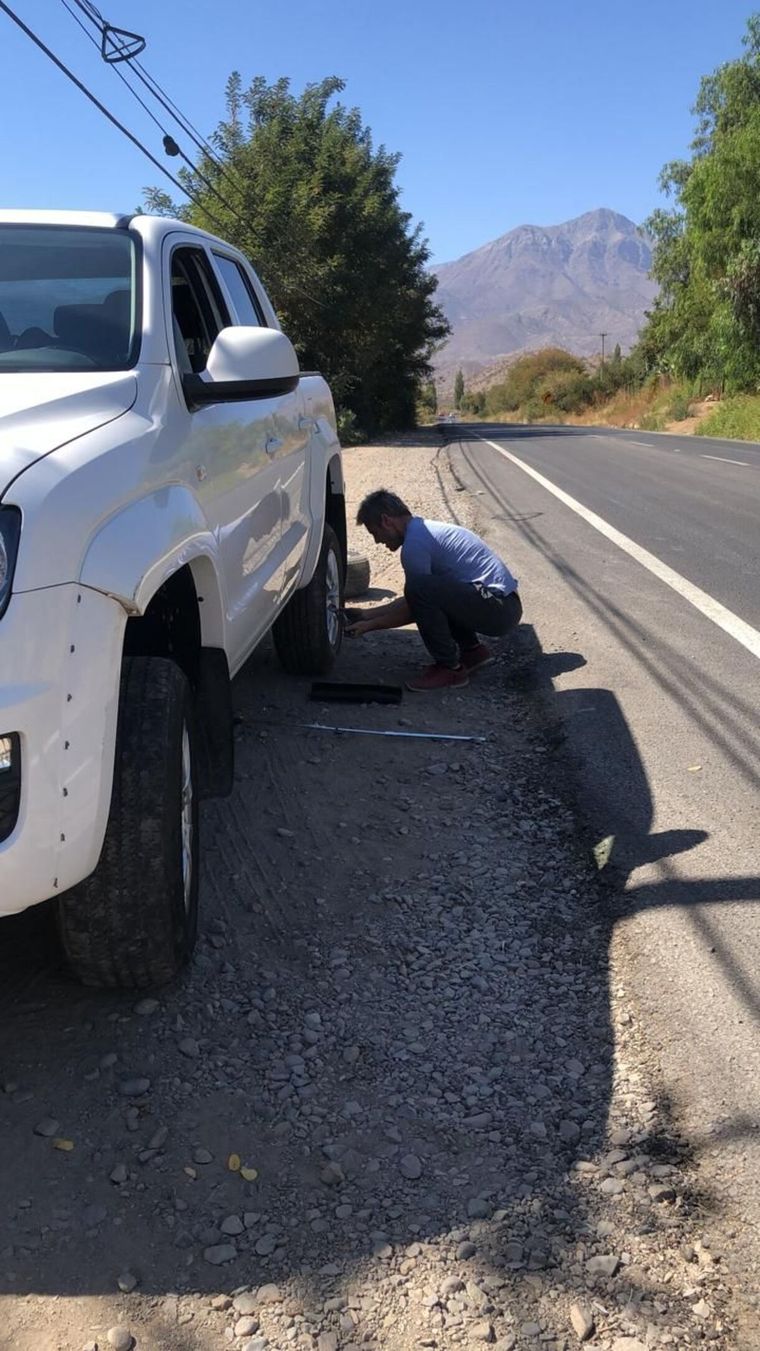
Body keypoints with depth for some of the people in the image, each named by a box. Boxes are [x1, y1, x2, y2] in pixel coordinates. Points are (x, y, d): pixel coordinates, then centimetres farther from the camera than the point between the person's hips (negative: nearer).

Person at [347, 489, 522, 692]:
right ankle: (473, 650, 18)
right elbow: (412, 601, 25)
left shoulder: (415, 542, -13)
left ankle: (450, 668, -10)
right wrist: (367, 614, 25)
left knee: (420, 588, -24)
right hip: (504, 606, 10)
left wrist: (369, 626, 4)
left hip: (499, 609, -10)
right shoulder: (425, 529, 18)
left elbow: (415, 599, -5)